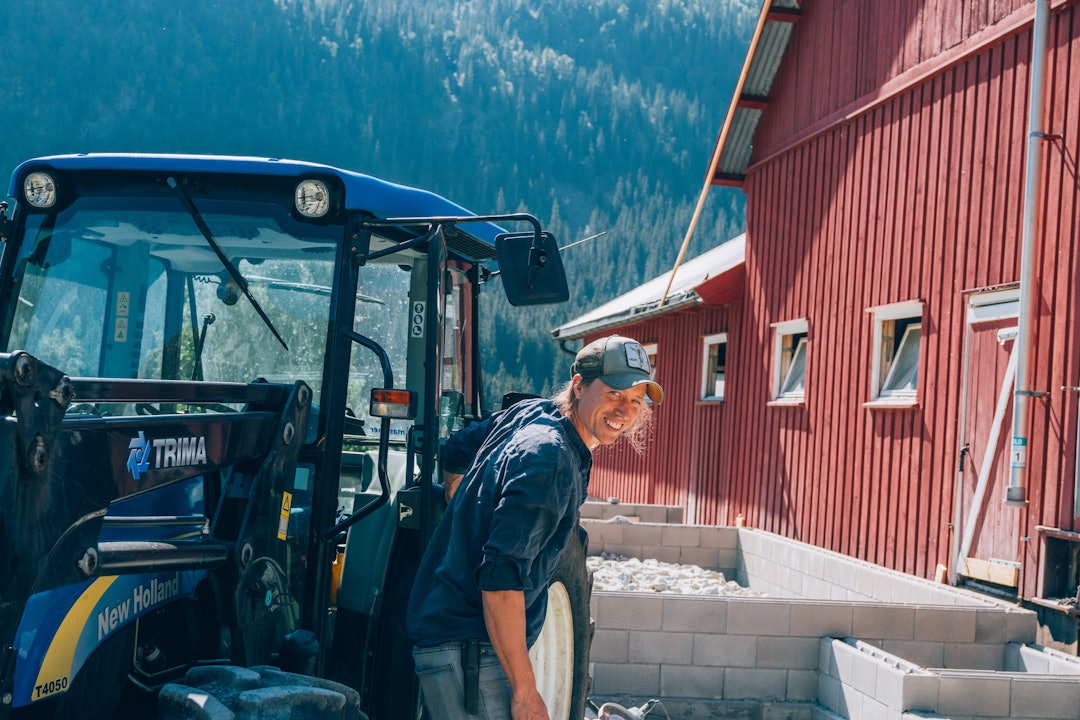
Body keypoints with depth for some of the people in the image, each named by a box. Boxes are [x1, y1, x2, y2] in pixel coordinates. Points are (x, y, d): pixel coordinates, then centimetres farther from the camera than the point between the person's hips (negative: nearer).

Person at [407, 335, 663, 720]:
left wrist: (469, 525, 35)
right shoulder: (550, 460, -21)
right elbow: (501, 579, -27)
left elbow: (455, 454, 26)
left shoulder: (528, 413, 8)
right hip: (470, 650, -10)